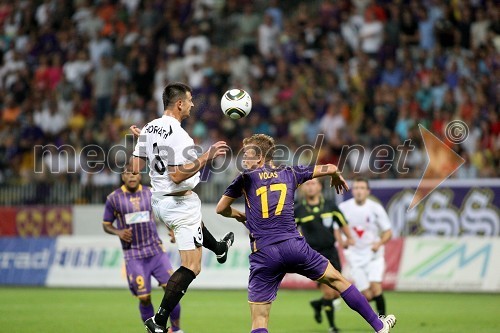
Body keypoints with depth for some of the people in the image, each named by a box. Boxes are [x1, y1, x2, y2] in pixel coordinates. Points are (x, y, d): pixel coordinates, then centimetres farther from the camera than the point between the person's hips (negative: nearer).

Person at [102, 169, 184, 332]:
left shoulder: (151, 193, 3)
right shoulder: (113, 198, -2)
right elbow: (106, 225, 6)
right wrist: (118, 232, -14)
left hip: (156, 250, 2)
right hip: (134, 256, -2)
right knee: (144, 298, -4)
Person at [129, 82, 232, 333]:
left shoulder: (148, 129, 1)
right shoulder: (177, 135, -24)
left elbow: (135, 167, 6)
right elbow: (178, 176, -28)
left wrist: (138, 142, 22)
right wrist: (207, 157, -25)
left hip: (158, 200, 9)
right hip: (180, 203, -9)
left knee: (194, 221, 41)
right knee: (191, 267, -5)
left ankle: (220, 248, 70)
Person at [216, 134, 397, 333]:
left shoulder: (246, 178, 7)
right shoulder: (289, 173, 12)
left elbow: (221, 209, 16)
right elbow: (330, 168, 19)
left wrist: (240, 215, 36)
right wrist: (337, 178, 42)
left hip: (263, 254, -2)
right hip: (294, 246, 2)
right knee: (337, 280, 20)